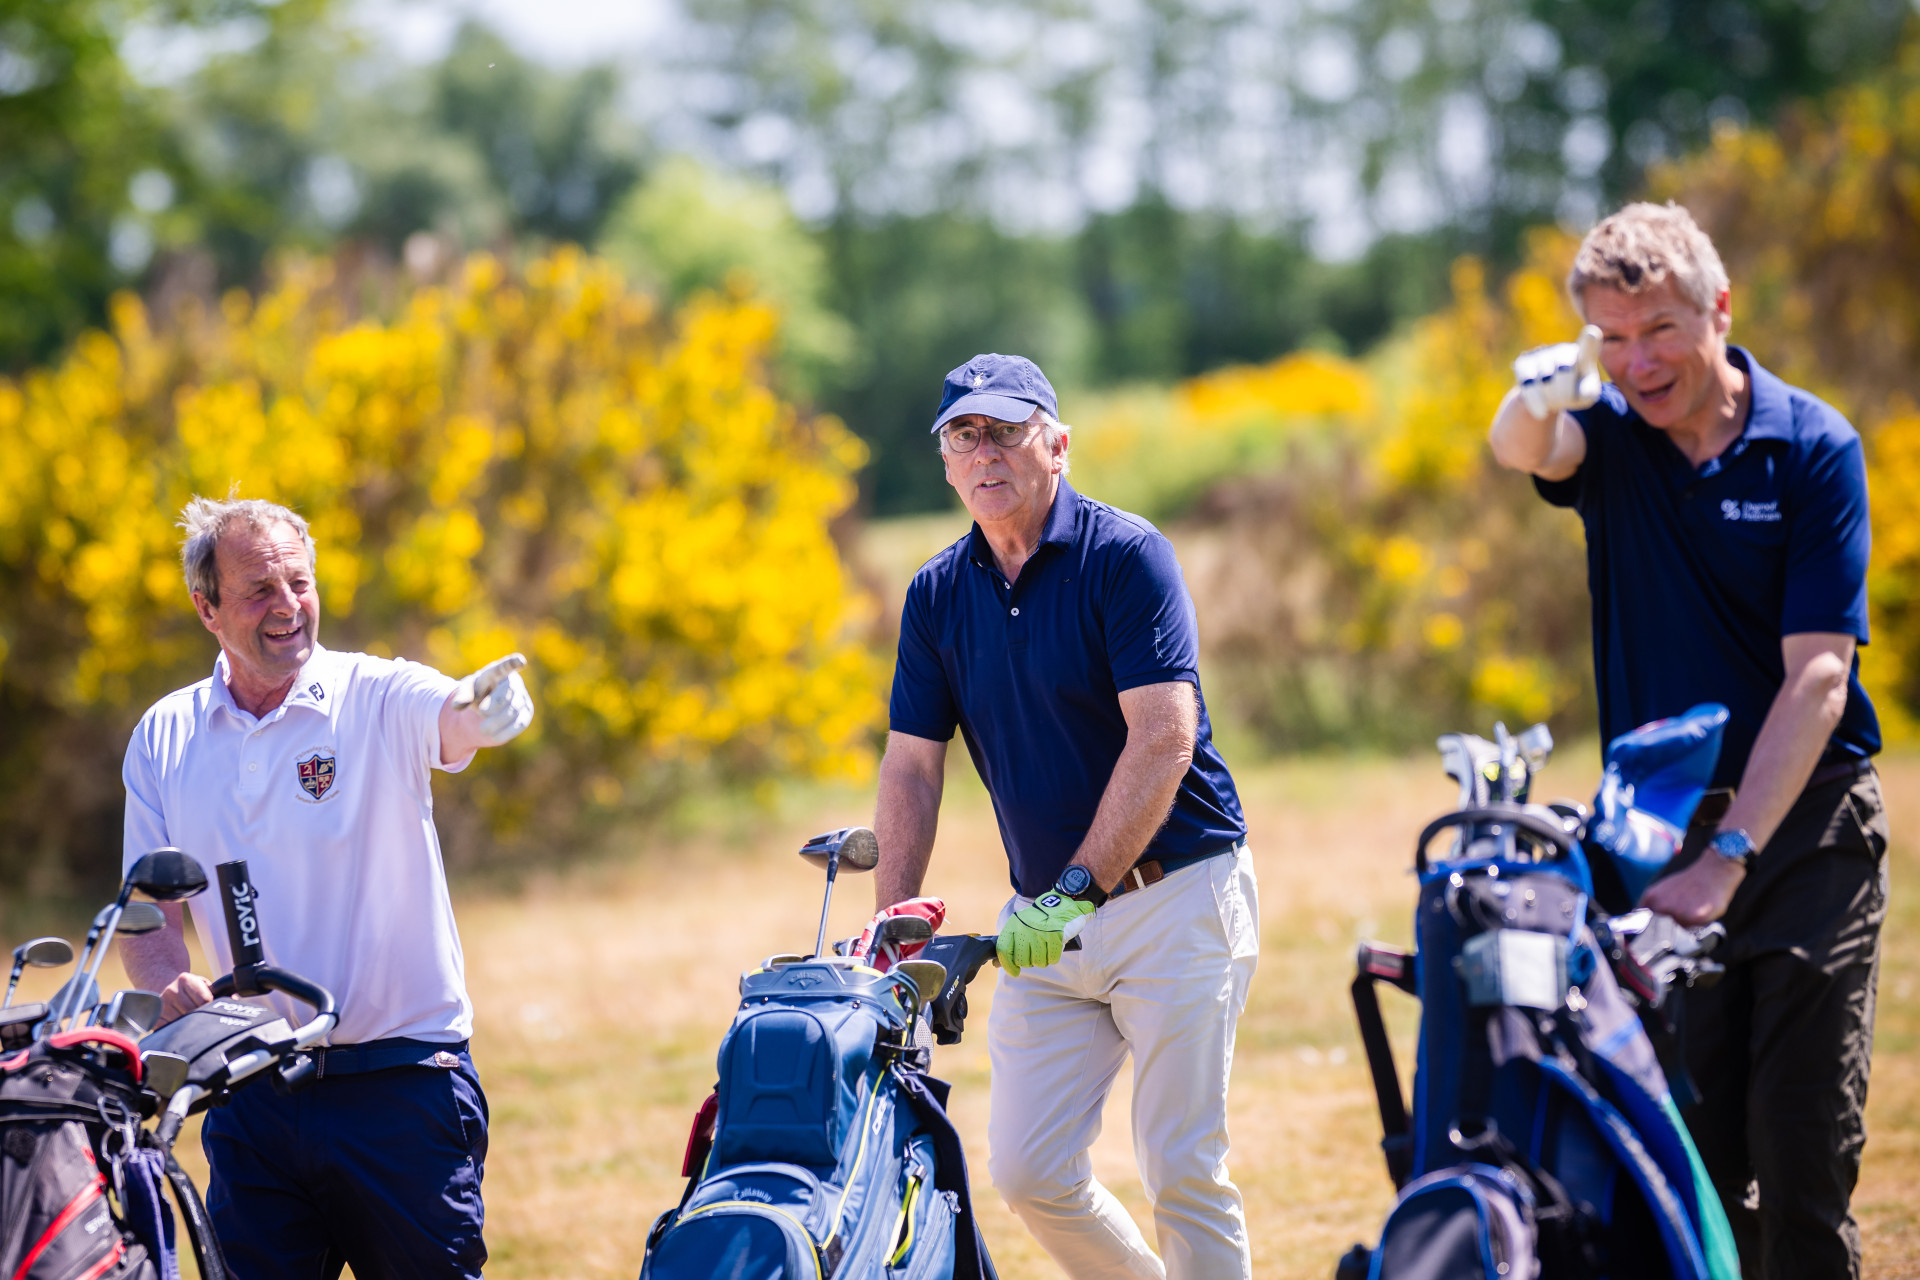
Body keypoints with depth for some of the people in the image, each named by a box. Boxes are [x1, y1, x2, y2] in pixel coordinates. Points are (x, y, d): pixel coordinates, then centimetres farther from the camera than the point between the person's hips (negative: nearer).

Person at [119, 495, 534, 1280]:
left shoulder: (379, 699, -6)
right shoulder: (163, 738, 5)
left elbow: (455, 718, -29)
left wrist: (488, 702, -53)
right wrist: (169, 987, -13)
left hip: (402, 1079, -3)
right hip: (250, 1090, 3)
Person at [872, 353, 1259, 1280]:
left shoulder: (1124, 555, -11)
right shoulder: (936, 594, 6)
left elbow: (1164, 738, -19)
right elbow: (913, 765, 7)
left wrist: (1076, 890, -24)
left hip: (1173, 894, -5)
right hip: (1047, 915, 6)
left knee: (1181, 1167, -6)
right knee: (1027, 1169, 1)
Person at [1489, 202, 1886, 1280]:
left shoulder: (1814, 447, -6)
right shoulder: (1608, 434, 3)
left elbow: (1817, 674, -13)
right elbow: (1519, 451, -22)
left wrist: (1728, 857, -23)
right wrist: (1543, 393, -47)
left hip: (1805, 823, -3)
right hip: (1656, 820, 3)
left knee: (1805, 1145, -7)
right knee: (1690, 1148, 3)